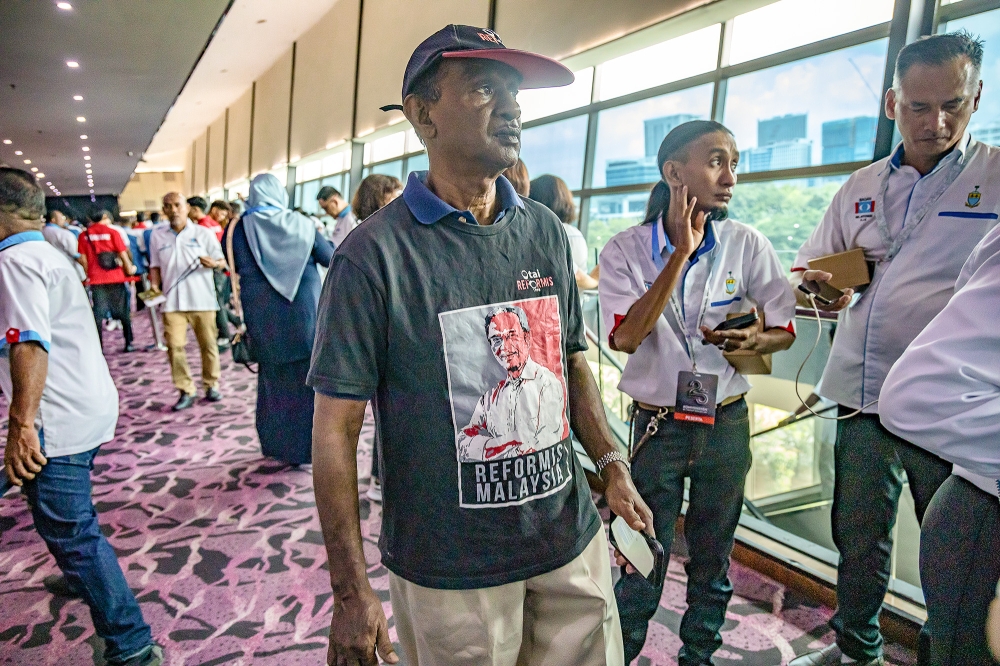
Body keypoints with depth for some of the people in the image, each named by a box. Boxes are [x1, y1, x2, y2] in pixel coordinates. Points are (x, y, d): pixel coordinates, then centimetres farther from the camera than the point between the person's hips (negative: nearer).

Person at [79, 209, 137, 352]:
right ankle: (128, 343, 9)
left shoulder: (84, 236, 4)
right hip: (115, 278, -2)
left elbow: (83, 259, 6)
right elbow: (123, 254, -3)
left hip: (96, 280, 2)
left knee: (98, 315, 5)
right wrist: (129, 269, 12)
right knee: (123, 313, 8)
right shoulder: (112, 232, -4)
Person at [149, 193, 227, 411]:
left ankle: (211, 385, 21)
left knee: (208, 345, 5)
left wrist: (214, 264, -20)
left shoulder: (203, 233, 1)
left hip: (202, 300, -1)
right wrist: (154, 286, -4)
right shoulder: (157, 235, 8)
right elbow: (155, 265, 13)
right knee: (174, 346, -5)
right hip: (172, 301, 1)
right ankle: (186, 391, 5)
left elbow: (222, 260, 3)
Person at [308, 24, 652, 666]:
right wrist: (351, 592, -11)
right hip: (448, 571, -4)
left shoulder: (546, 232, 1)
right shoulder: (375, 253, -14)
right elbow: (336, 427, -12)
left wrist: (611, 463, -1)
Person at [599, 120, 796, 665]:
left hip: (726, 424, 3)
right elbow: (624, 337, -22)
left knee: (712, 562, 17)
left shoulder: (748, 245, -4)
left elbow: (785, 331, 4)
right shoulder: (626, 250, -9)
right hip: (658, 425, -2)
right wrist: (681, 252, -23)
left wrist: (751, 340, -19)